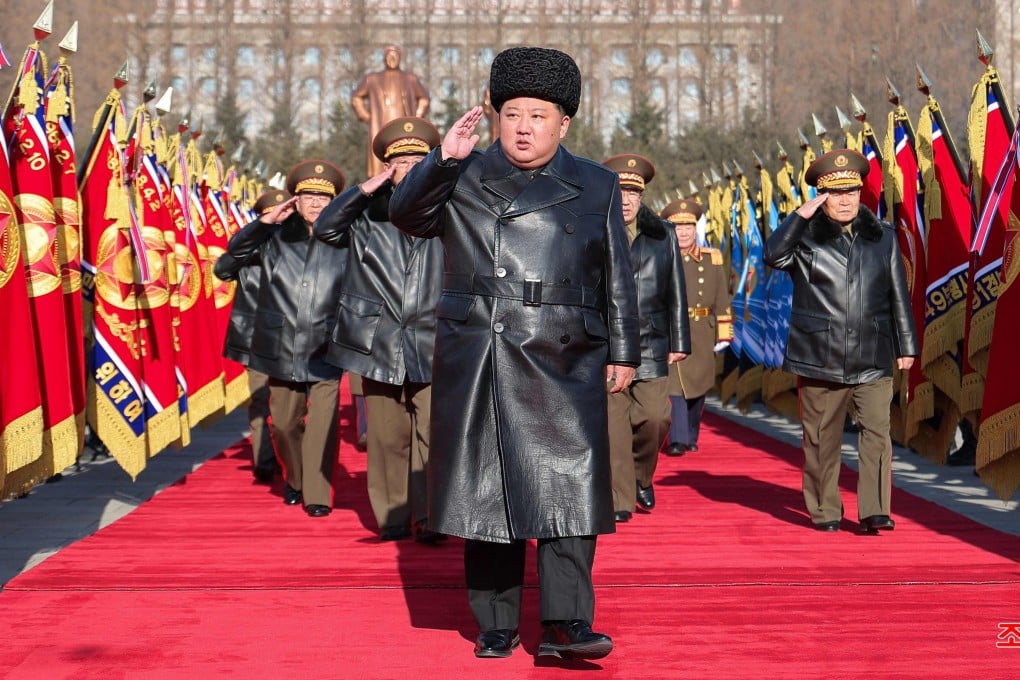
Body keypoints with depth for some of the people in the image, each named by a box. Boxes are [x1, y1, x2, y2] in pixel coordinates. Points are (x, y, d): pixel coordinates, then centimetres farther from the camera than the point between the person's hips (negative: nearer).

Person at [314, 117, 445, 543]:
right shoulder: (368, 213, 8)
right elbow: (324, 229, -2)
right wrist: (364, 189, -9)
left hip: (431, 343, -1)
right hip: (379, 343, 1)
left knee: (432, 433, -8)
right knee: (387, 436, 5)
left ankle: (428, 516, -4)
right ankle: (392, 517, 14)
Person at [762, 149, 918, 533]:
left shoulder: (882, 237, 11)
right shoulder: (806, 236, 4)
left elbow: (899, 296, 14)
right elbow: (773, 256, -16)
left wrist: (906, 346, 12)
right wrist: (800, 215, -17)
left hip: (873, 358, 1)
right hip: (820, 357, -1)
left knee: (877, 430, -9)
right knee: (822, 438, 6)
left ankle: (873, 511, -8)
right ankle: (825, 511, 18)